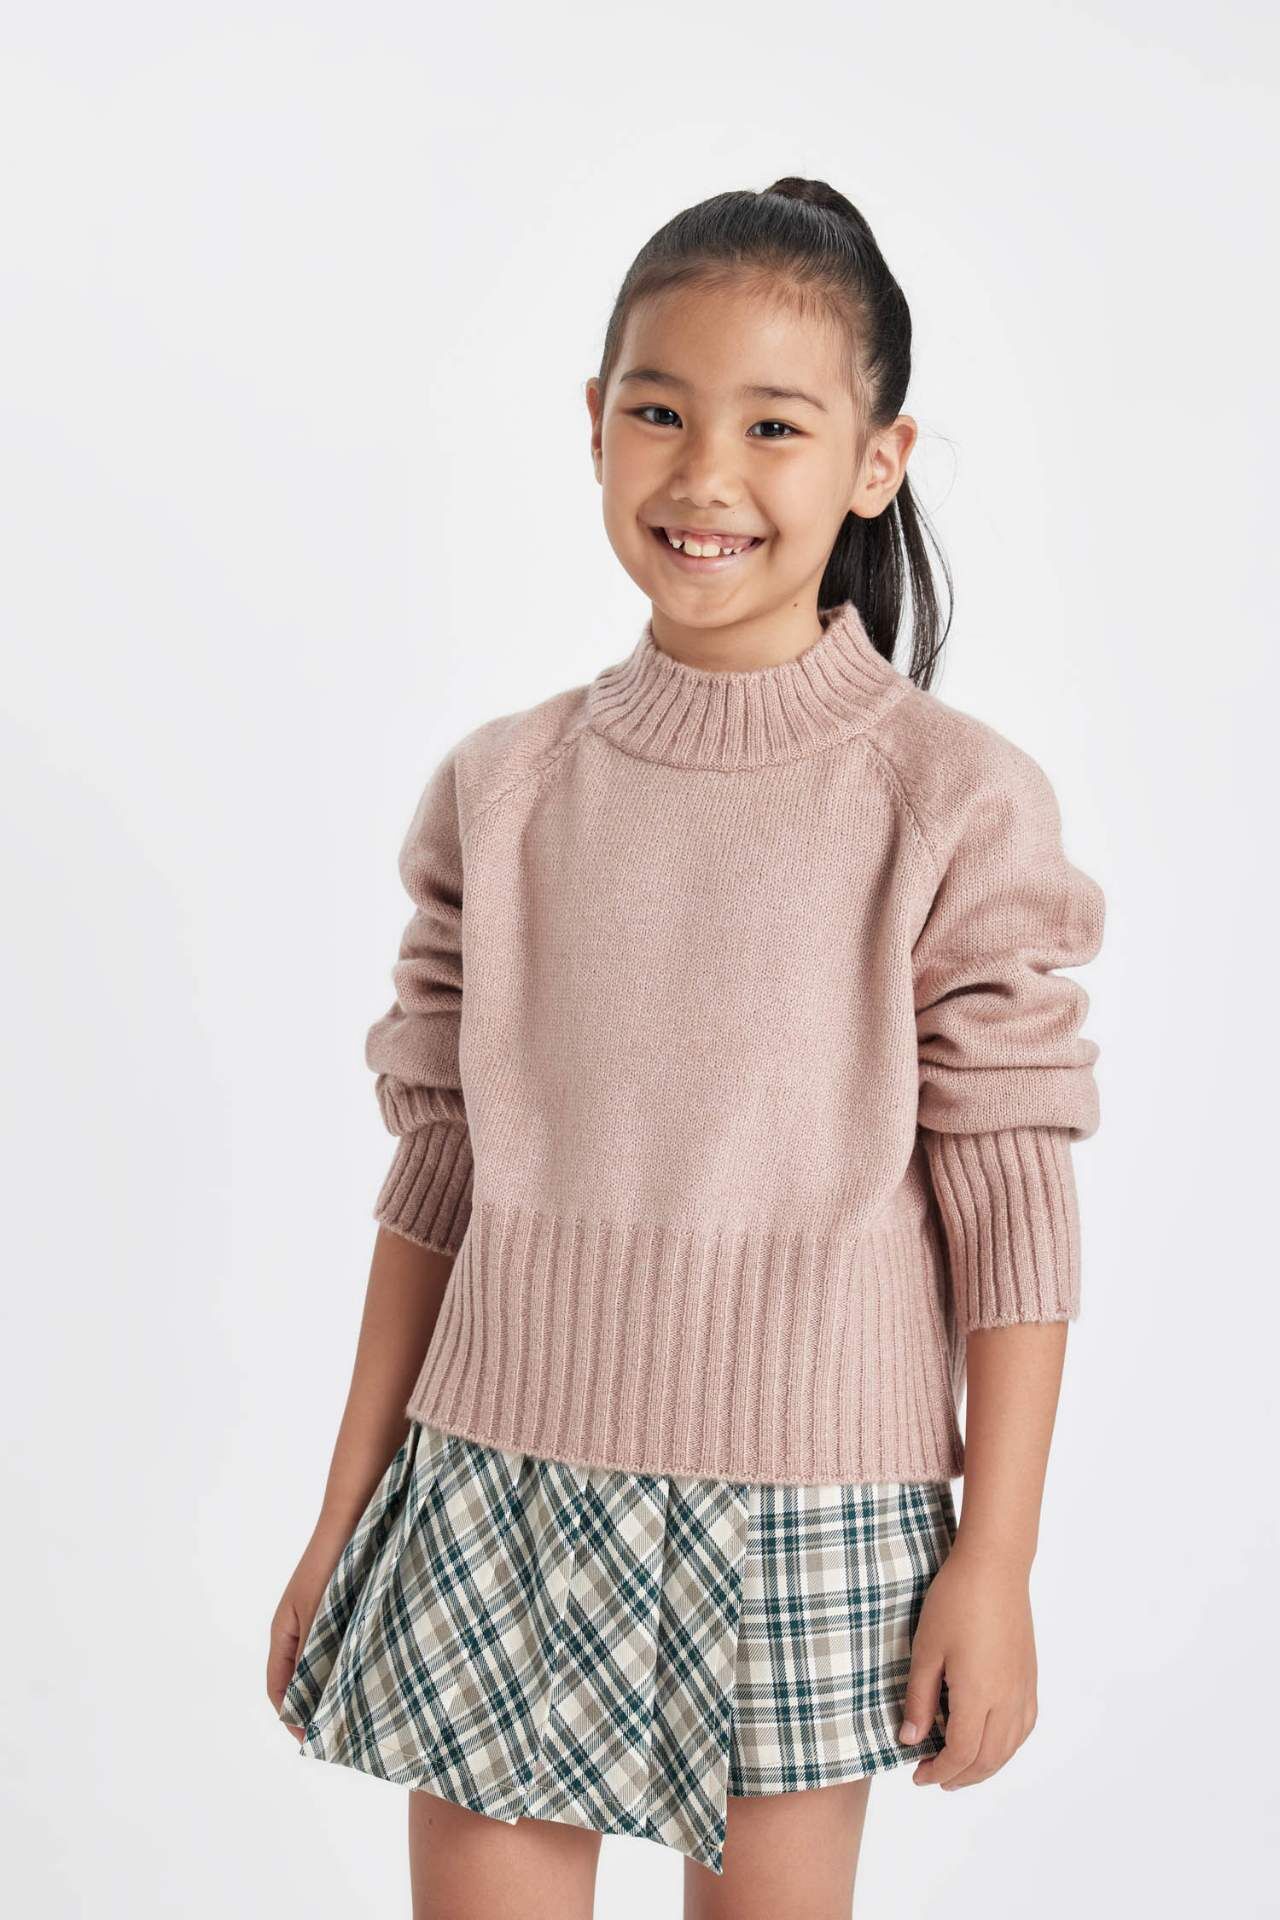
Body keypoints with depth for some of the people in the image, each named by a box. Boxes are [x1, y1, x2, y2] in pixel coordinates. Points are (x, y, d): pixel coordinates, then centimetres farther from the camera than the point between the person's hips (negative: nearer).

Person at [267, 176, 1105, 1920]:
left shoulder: (956, 802, -7)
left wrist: (996, 1561, -6)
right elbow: (437, 1173, 7)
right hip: (501, 1490, 3)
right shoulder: (499, 789, 2)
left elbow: (1012, 1203, -6)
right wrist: (346, 1514, 10)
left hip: (808, 1513, -2)